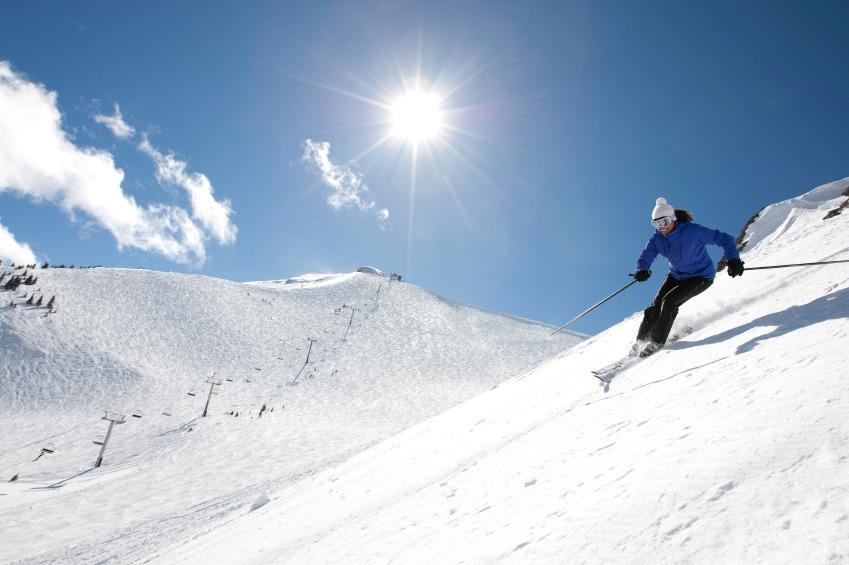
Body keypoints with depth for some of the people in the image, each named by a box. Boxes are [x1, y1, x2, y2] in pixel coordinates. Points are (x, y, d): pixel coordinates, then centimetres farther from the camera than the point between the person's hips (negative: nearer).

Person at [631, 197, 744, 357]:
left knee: (669, 301, -23)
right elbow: (645, 257, -15)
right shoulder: (657, 239, -10)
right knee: (656, 305, -9)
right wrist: (642, 270, -39)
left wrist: (733, 260, -30)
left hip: (701, 276, -5)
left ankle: (657, 341, -10)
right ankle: (641, 340, 5)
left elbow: (724, 239, -19)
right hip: (676, 276, 5)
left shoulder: (693, 231, -25)